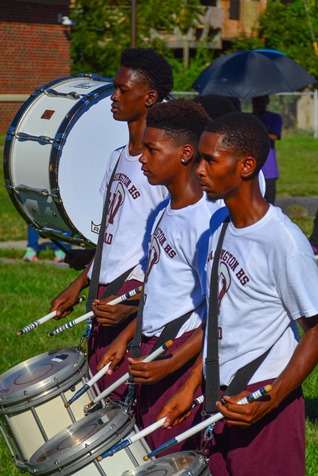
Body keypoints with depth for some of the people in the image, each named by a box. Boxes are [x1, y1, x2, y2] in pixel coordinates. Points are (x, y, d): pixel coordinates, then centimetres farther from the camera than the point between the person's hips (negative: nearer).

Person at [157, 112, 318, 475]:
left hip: (264, 407, -7)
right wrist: (190, 387, 11)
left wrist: (270, 400, -22)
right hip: (219, 397, 7)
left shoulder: (282, 242, -18)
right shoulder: (219, 231, 6)